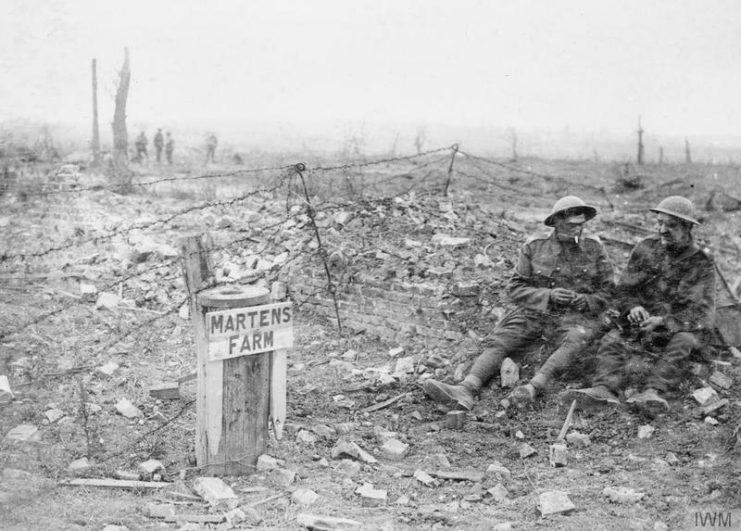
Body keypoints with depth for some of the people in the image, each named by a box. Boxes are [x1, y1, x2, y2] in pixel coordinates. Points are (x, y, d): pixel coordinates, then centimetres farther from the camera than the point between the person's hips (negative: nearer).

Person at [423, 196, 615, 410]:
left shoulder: (595, 250, 5)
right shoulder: (534, 247, 5)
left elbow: (608, 292, 9)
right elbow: (515, 288, 3)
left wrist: (584, 301, -12)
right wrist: (548, 295, -13)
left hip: (576, 314, -1)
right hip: (535, 310, 1)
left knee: (575, 339, -36)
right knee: (498, 342, -22)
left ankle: (534, 388, -51)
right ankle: (467, 389, -42)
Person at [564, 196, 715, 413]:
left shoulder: (701, 263, -4)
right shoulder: (645, 249, 7)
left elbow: (701, 312, -12)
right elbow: (624, 289, 11)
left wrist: (664, 321, -27)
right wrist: (633, 306, -13)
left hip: (680, 326, -3)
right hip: (642, 321, 3)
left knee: (681, 344, -35)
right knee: (611, 342, -23)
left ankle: (654, 391, -53)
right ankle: (605, 388, -46)